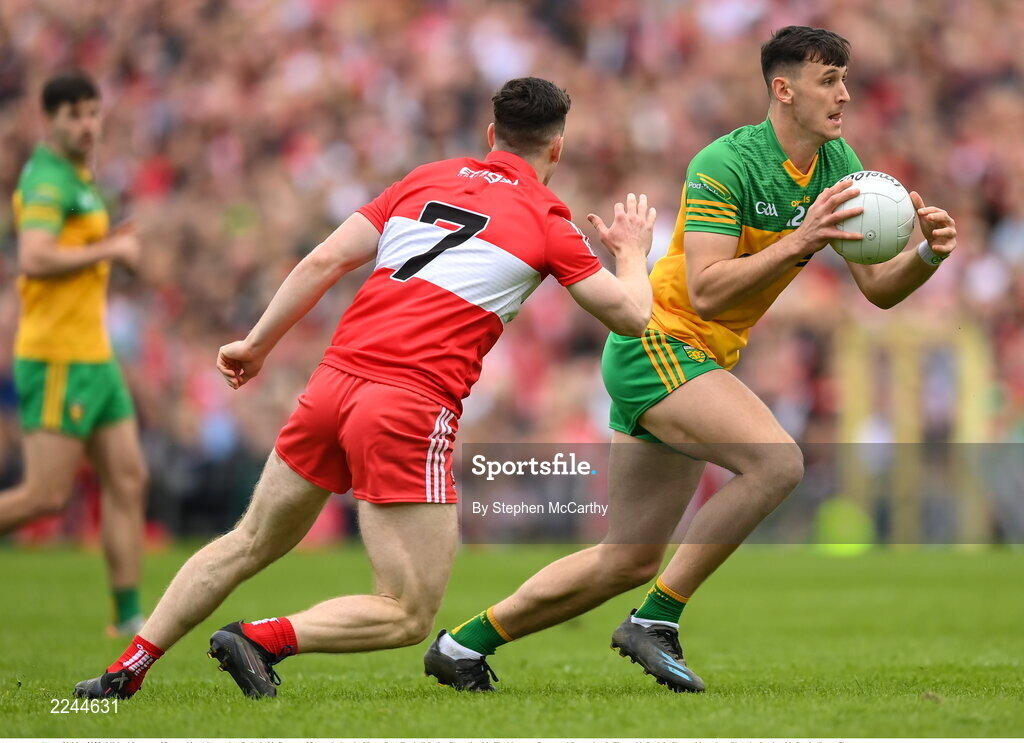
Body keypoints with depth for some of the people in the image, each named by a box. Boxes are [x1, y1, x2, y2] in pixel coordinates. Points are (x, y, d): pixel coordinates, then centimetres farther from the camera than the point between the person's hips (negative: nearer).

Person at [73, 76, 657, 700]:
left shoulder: (426, 180, 17)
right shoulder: (548, 220, 4)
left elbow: (324, 261, 11)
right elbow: (632, 316, 6)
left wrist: (258, 344, 19)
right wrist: (633, 251, 27)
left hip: (333, 384, 6)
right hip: (412, 408, -6)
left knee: (248, 546, 23)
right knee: (410, 615, 0)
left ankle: (127, 669, 20)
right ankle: (261, 639, -16)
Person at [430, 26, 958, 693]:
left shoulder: (839, 165, 3)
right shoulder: (727, 164, -19)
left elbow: (879, 288, 2)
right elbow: (706, 293, -28)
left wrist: (928, 254, -17)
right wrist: (798, 243, -35)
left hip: (701, 362, 9)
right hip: (657, 344, -9)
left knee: (629, 562, 10)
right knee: (777, 460, -30)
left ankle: (464, 643, 23)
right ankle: (657, 620, -19)